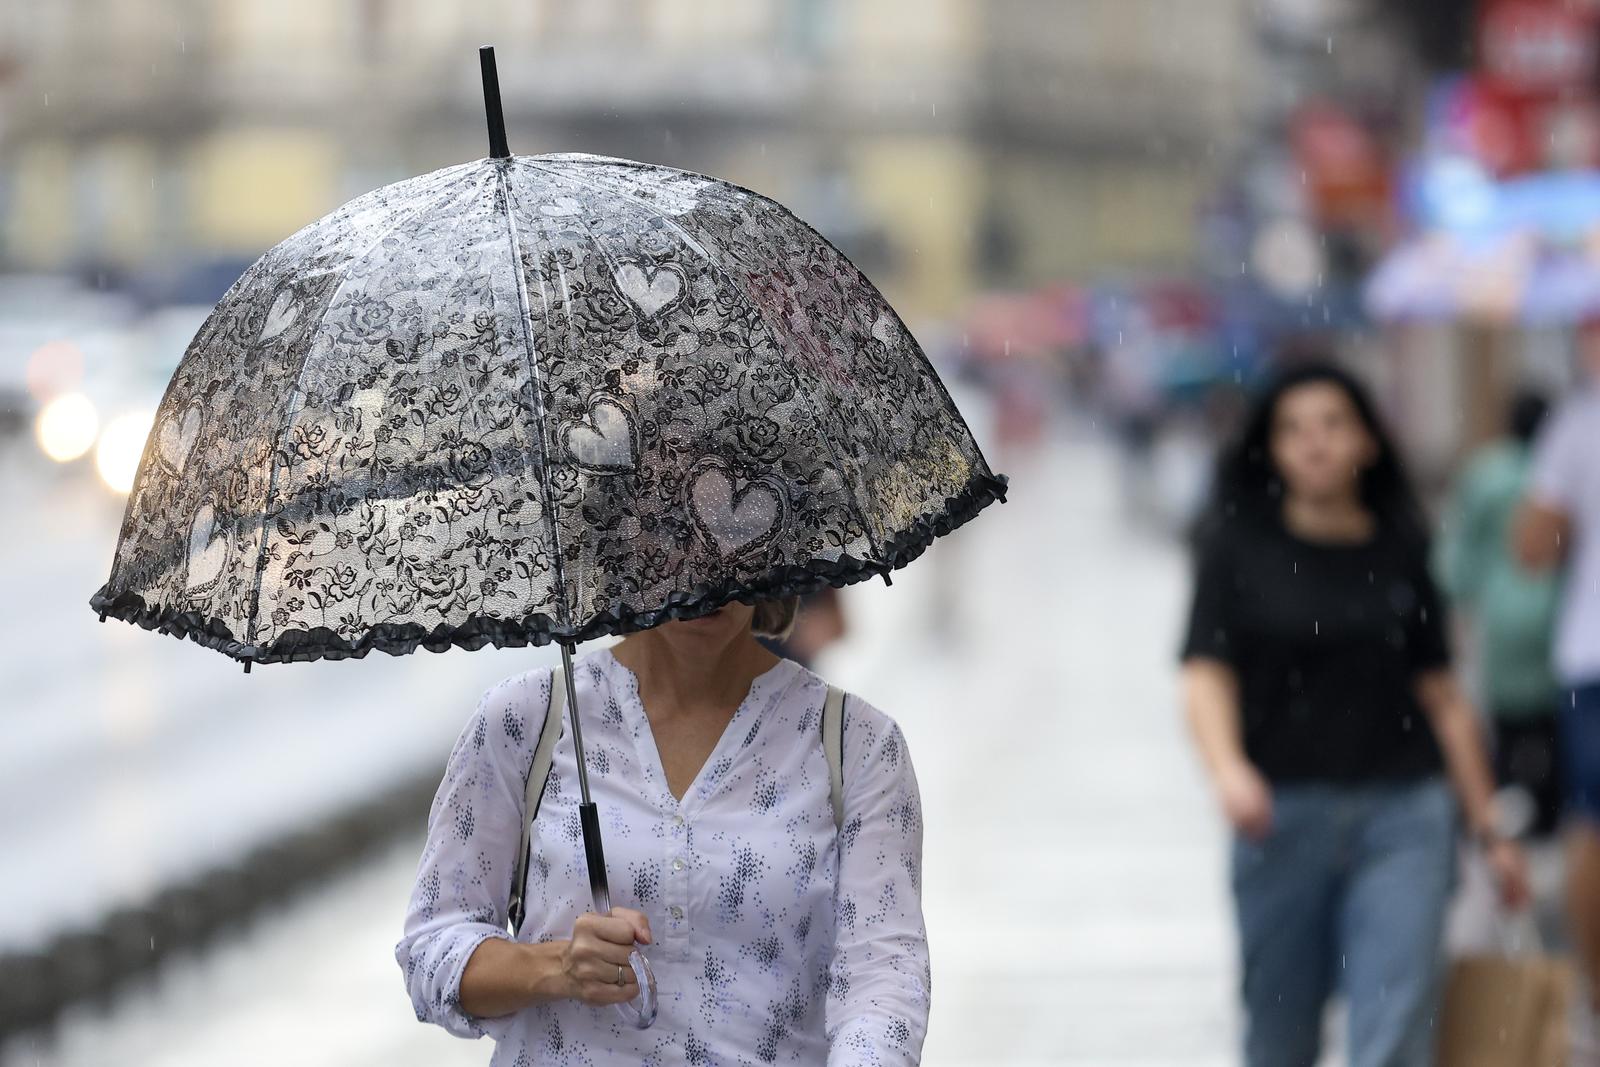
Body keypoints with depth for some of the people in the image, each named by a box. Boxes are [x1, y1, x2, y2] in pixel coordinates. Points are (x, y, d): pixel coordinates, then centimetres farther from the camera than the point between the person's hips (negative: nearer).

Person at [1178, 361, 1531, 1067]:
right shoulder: (1239, 545, 3)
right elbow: (1205, 674, -6)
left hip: (1403, 815, 1)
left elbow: (1442, 698, 13)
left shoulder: (1399, 550, 9)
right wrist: (1228, 768, -26)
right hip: (1281, 815, 0)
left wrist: (1488, 828, 12)